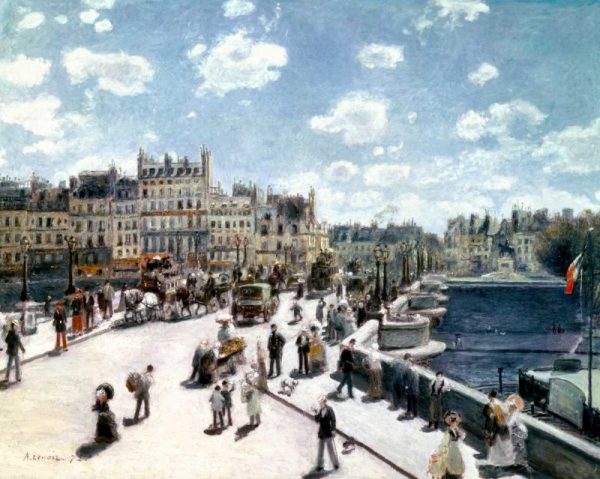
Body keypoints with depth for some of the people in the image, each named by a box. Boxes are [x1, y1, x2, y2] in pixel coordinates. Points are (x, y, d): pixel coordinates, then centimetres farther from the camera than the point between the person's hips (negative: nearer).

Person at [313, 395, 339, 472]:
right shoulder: (319, 410, -1)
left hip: (328, 433, -4)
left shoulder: (329, 409, -12)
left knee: (331, 448, 6)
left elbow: (333, 419, -11)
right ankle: (320, 465, 21)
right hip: (321, 433, 4)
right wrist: (316, 413, -15)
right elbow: (317, 420, -1)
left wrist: (333, 430, -15)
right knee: (320, 449, 11)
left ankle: (336, 463, 20)